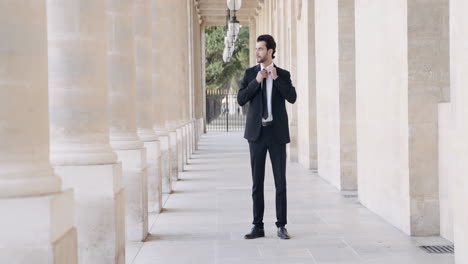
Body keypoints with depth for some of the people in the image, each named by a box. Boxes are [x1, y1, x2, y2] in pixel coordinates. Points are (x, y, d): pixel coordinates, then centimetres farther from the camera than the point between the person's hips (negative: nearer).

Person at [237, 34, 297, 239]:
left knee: (280, 181, 1)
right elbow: (241, 99, -2)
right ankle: (258, 226, 9)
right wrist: (257, 81, -11)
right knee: (257, 182, 4)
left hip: (277, 132, -1)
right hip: (257, 132, 1)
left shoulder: (283, 74, 5)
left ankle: (281, 226, 8)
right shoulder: (250, 73, 7)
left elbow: (292, 98, -9)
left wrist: (276, 78, -12)